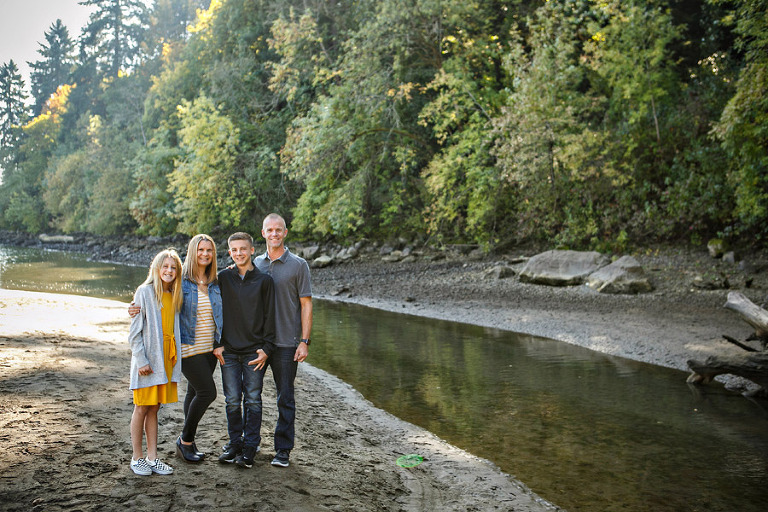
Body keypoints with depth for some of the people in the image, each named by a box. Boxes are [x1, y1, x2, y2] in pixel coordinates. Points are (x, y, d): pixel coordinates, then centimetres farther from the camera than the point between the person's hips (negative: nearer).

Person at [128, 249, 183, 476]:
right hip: (147, 358, -5)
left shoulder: (174, 296, 9)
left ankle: (152, 457, 18)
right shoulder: (144, 292, -8)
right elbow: (135, 331, -9)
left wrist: (175, 357, 9)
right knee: (142, 408, 3)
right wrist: (141, 360, -14)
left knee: (154, 408, 11)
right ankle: (137, 458, 15)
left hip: (166, 358, 5)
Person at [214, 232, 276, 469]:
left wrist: (266, 349, -5)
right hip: (228, 351, 1)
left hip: (255, 351, -1)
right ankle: (235, 443, 19)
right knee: (232, 400, 5)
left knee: (253, 400, 2)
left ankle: (250, 446, 10)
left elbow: (269, 316, 2)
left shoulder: (264, 280, 1)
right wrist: (216, 344, 1)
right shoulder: (222, 278, 4)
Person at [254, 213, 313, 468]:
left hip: (285, 342, -4)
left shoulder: (298, 265, -2)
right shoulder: (255, 264, 9)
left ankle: (283, 449, 12)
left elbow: (306, 305, -4)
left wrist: (304, 341, -10)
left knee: (285, 397, 2)